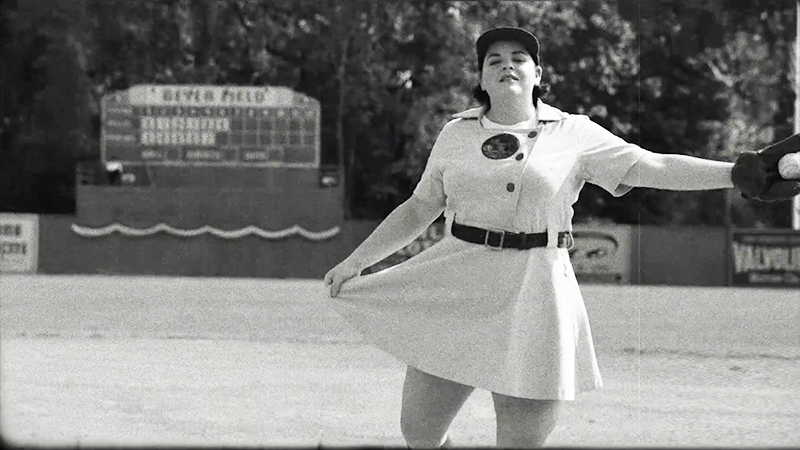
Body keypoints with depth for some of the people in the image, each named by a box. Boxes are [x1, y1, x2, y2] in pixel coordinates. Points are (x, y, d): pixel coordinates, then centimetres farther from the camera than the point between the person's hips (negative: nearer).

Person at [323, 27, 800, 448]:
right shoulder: (457, 133, 8)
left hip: (531, 299, -2)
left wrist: (739, 172, -15)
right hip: (455, 292, 3)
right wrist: (356, 261, 12)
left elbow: (653, 167, -5)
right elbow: (419, 209, 16)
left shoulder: (573, 134, 1)